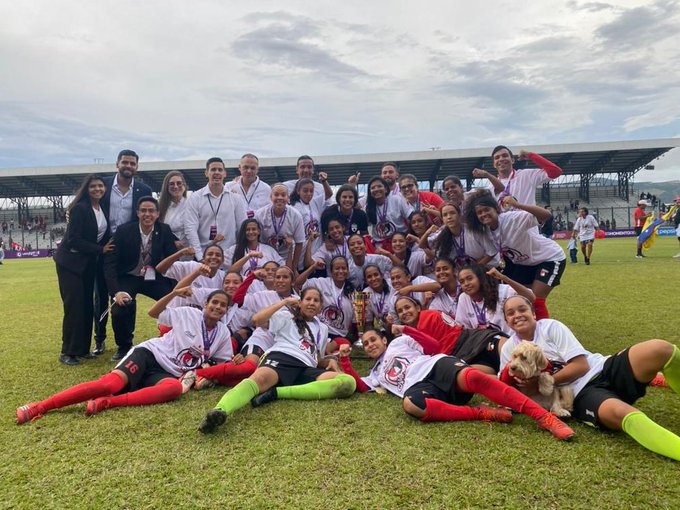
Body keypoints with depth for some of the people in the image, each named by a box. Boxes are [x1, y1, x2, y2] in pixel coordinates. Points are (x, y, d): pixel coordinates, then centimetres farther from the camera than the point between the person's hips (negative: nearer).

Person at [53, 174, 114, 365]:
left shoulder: (103, 208, 5)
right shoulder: (80, 208, -17)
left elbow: (105, 235, 12)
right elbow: (73, 240, -20)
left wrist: (108, 247, -6)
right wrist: (100, 250, -17)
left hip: (89, 263, 7)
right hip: (71, 262, -7)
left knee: (87, 306, 8)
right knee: (74, 306, -7)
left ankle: (83, 349, 18)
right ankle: (68, 352, 4)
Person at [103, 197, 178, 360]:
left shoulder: (165, 231, -8)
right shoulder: (124, 231, -12)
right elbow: (110, 263, -13)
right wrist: (116, 291, -25)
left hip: (154, 278, 2)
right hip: (128, 278, -1)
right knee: (119, 310, -24)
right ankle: (124, 346, 7)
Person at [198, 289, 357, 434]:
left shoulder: (323, 329, 33)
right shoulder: (287, 317, 19)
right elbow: (257, 320, 2)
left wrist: (329, 362, 13)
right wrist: (285, 302, 8)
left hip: (306, 369, 3)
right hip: (281, 358, -3)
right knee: (260, 378, -40)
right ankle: (220, 411, -66)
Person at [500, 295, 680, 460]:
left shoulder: (551, 327, 2)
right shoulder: (508, 349, 9)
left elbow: (581, 366, -5)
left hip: (603, 370, 1)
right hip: (580, 395, -1)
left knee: (660, 349, -24)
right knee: (618, 413, -38)